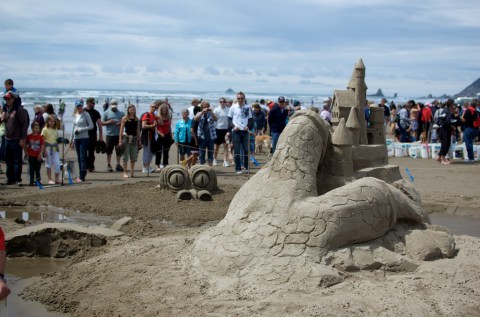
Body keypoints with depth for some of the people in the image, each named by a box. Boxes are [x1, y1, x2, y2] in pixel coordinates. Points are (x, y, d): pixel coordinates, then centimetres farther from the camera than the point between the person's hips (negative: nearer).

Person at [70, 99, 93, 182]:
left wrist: (80, 130, -14)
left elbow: (91, 126, -7)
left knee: (82, 157, -10)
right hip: (76, 139, 6)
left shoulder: (86, 114, -4)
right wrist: (72, 140, 18)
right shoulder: (75, 115, 14)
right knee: (79, 158, 7)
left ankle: (82, 177, -11)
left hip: (84, 138, -6)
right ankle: (81, 176, 12)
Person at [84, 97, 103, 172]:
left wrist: (101, 136, 4)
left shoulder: (96, 113, 7)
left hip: (93, 134, 1)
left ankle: (91, 166, 9)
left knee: (91, 152, 3)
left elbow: (100, 125, 8)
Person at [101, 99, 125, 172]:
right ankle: (109, 165, 8)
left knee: (119, 150, 5)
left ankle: (118, 165, 13)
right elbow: (102, 123, 2)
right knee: (109, 150, 1)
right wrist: (109, 122, -15)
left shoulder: (121, 113, 13)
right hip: (110, 134, -3)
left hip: (119, 134, 3)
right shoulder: (106, 113, 5)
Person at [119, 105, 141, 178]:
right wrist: (120, 140, -9)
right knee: (125, 156, -1)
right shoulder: (125, 118, -2)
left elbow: (138, 130, 13)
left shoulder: (136, 119, 9)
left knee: (134, 157, 6)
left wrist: (139, 140, 11)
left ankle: (132, 172, 14)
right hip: (126, 138, -4)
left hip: (134, 138, 4)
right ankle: (125, 173, 4)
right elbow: (121, 129, -4)